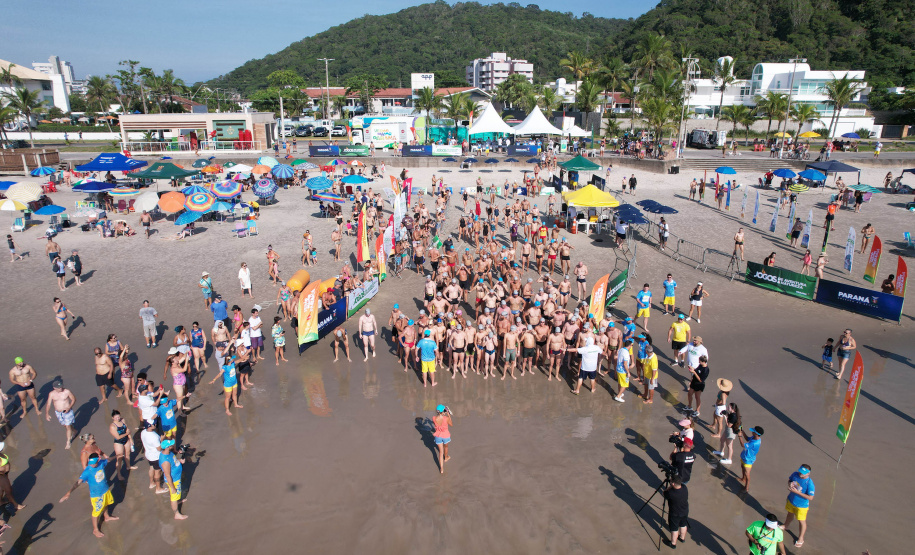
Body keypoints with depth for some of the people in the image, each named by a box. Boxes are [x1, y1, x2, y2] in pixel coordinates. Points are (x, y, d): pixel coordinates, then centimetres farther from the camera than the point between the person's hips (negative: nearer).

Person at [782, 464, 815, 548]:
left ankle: (801, 539, 35)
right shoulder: (795, 474, -17)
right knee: (790, 514, 31)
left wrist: (797, 492, -32)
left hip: (801, 505, -5)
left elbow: (810, 497, -28)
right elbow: (789, 480, 4)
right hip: (791, 500, 5)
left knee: (802, 521, 14)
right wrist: (789, 484, -19)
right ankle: (785, 526, 57)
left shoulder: (809, 483, -33)